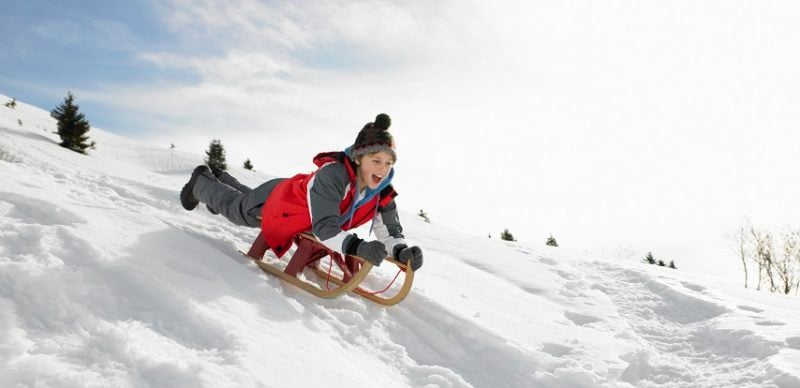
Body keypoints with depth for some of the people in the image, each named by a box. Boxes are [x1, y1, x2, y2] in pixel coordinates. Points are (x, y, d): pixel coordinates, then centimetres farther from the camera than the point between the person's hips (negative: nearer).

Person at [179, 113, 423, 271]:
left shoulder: (382, 193, -27)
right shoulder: (333, 175, -46)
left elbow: (390, 232, -22)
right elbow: (324, 228, -50)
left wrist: (402, 251, -44)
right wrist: (357, 247, -65)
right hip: (274, 203, -6)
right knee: (233, 206, 27)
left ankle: (221, 179, 68)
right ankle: (202, 182, 58)